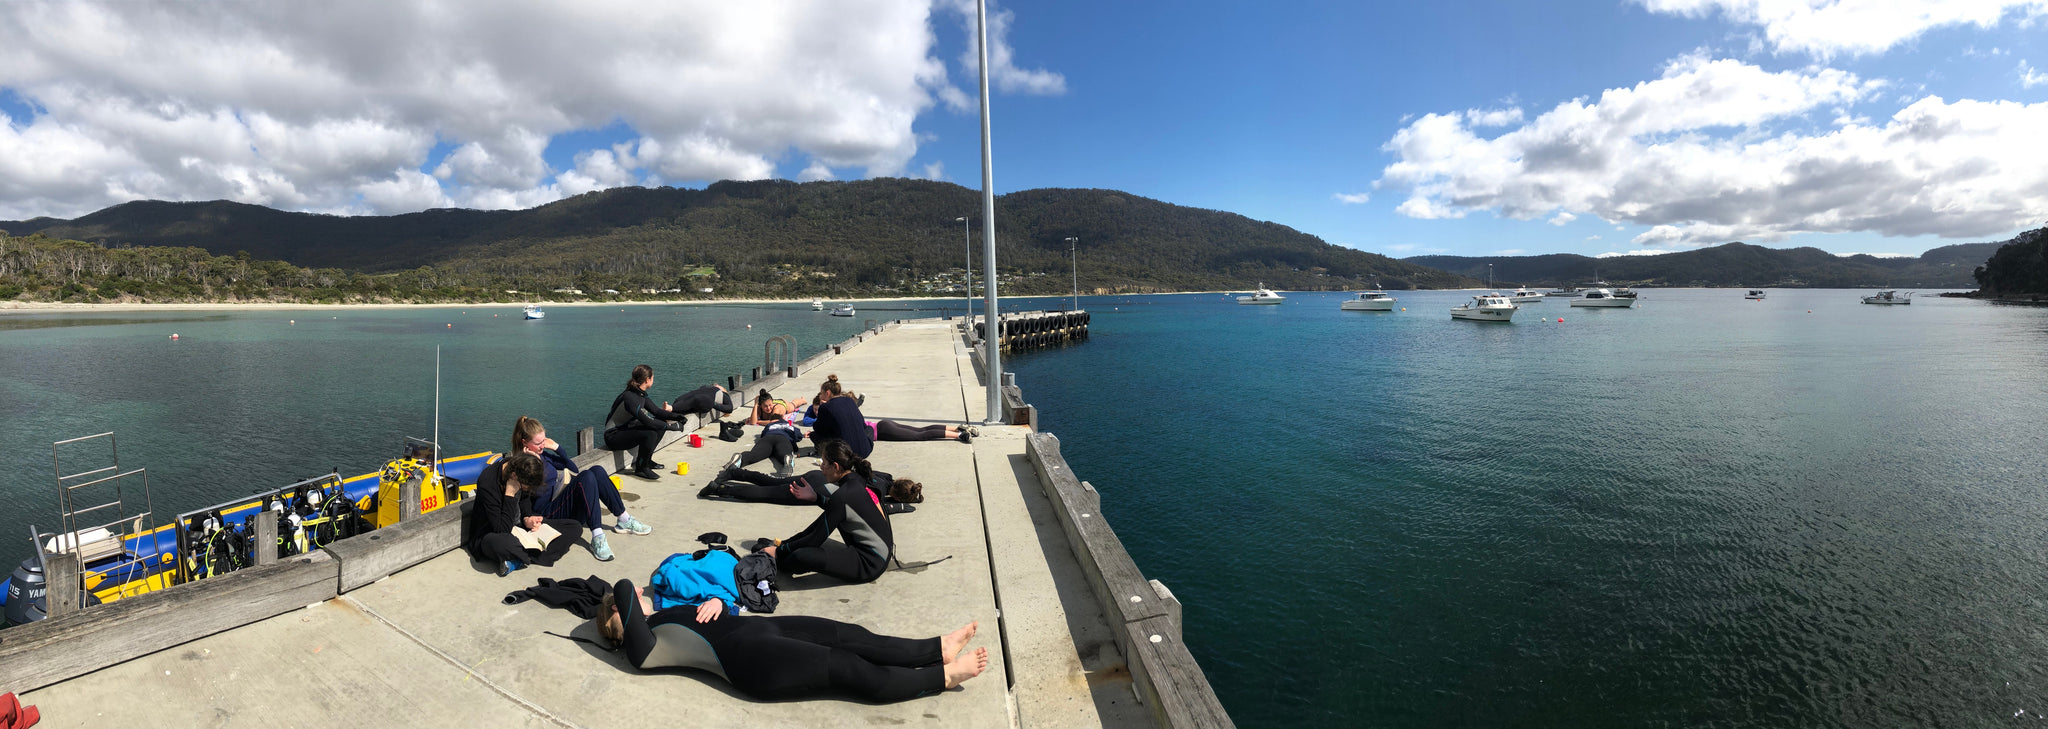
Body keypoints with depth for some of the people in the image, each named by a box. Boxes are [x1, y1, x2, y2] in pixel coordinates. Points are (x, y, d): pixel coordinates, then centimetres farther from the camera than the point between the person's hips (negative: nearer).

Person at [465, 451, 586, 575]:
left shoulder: (521, 468, -9)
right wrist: (510, 494, -31)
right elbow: (502, 530, -30)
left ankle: (516, 561, -22)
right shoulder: (487, 483, -28)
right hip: (490, 535, -7)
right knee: (498, 543, -47)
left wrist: (527, 519, -8)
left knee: (575, 528, -10)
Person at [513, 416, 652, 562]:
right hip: (550, 514, -8)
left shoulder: (542, 454, 14)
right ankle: (597, 538, -35)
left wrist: (557, 447, 9)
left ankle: (624, 520, -10)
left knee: (597, 470, -13)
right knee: (586, 477, -28)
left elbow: (574, 469, 20)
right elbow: (542, 494, -20)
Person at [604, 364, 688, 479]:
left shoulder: (640, 394, 3)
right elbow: (647, 421, -32)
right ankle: (641, 468, -12)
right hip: (613, 436, -10)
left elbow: (656, 410, 6)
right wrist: (671, 426, -27)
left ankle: (647, 461, 12)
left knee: (660, 427, 4)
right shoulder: (629, 397, -26)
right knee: (650, 434, -30)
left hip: (627, 429, 10)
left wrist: (676, 416, -8)